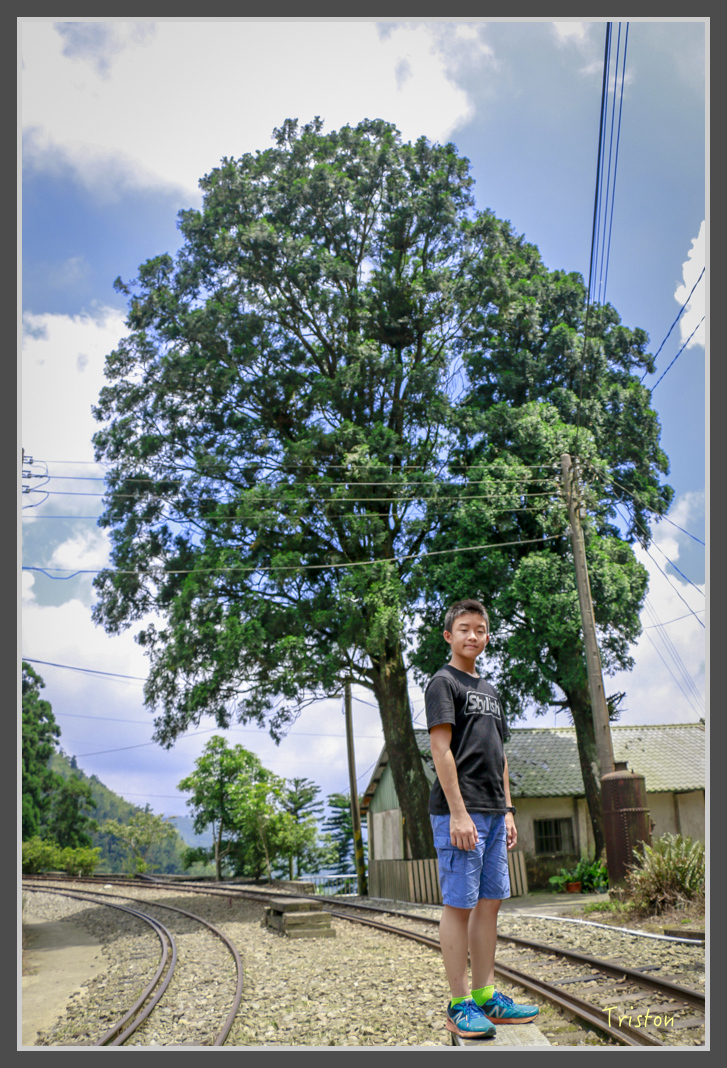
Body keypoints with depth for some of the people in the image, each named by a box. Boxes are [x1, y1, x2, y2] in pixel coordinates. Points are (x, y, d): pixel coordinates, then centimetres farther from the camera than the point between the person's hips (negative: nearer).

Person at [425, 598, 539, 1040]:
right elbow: (441, 748, -12)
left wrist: (508, 811, 16)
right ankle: (459, 1004, 7)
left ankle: (486, 996, 21)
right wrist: (458, 812, -17)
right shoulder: (443, 682, -5)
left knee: (490, 903, 11)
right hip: (460, 812, -8)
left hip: (493, 813, 8)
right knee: (459, 904, -2)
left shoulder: (489, 690, 19)